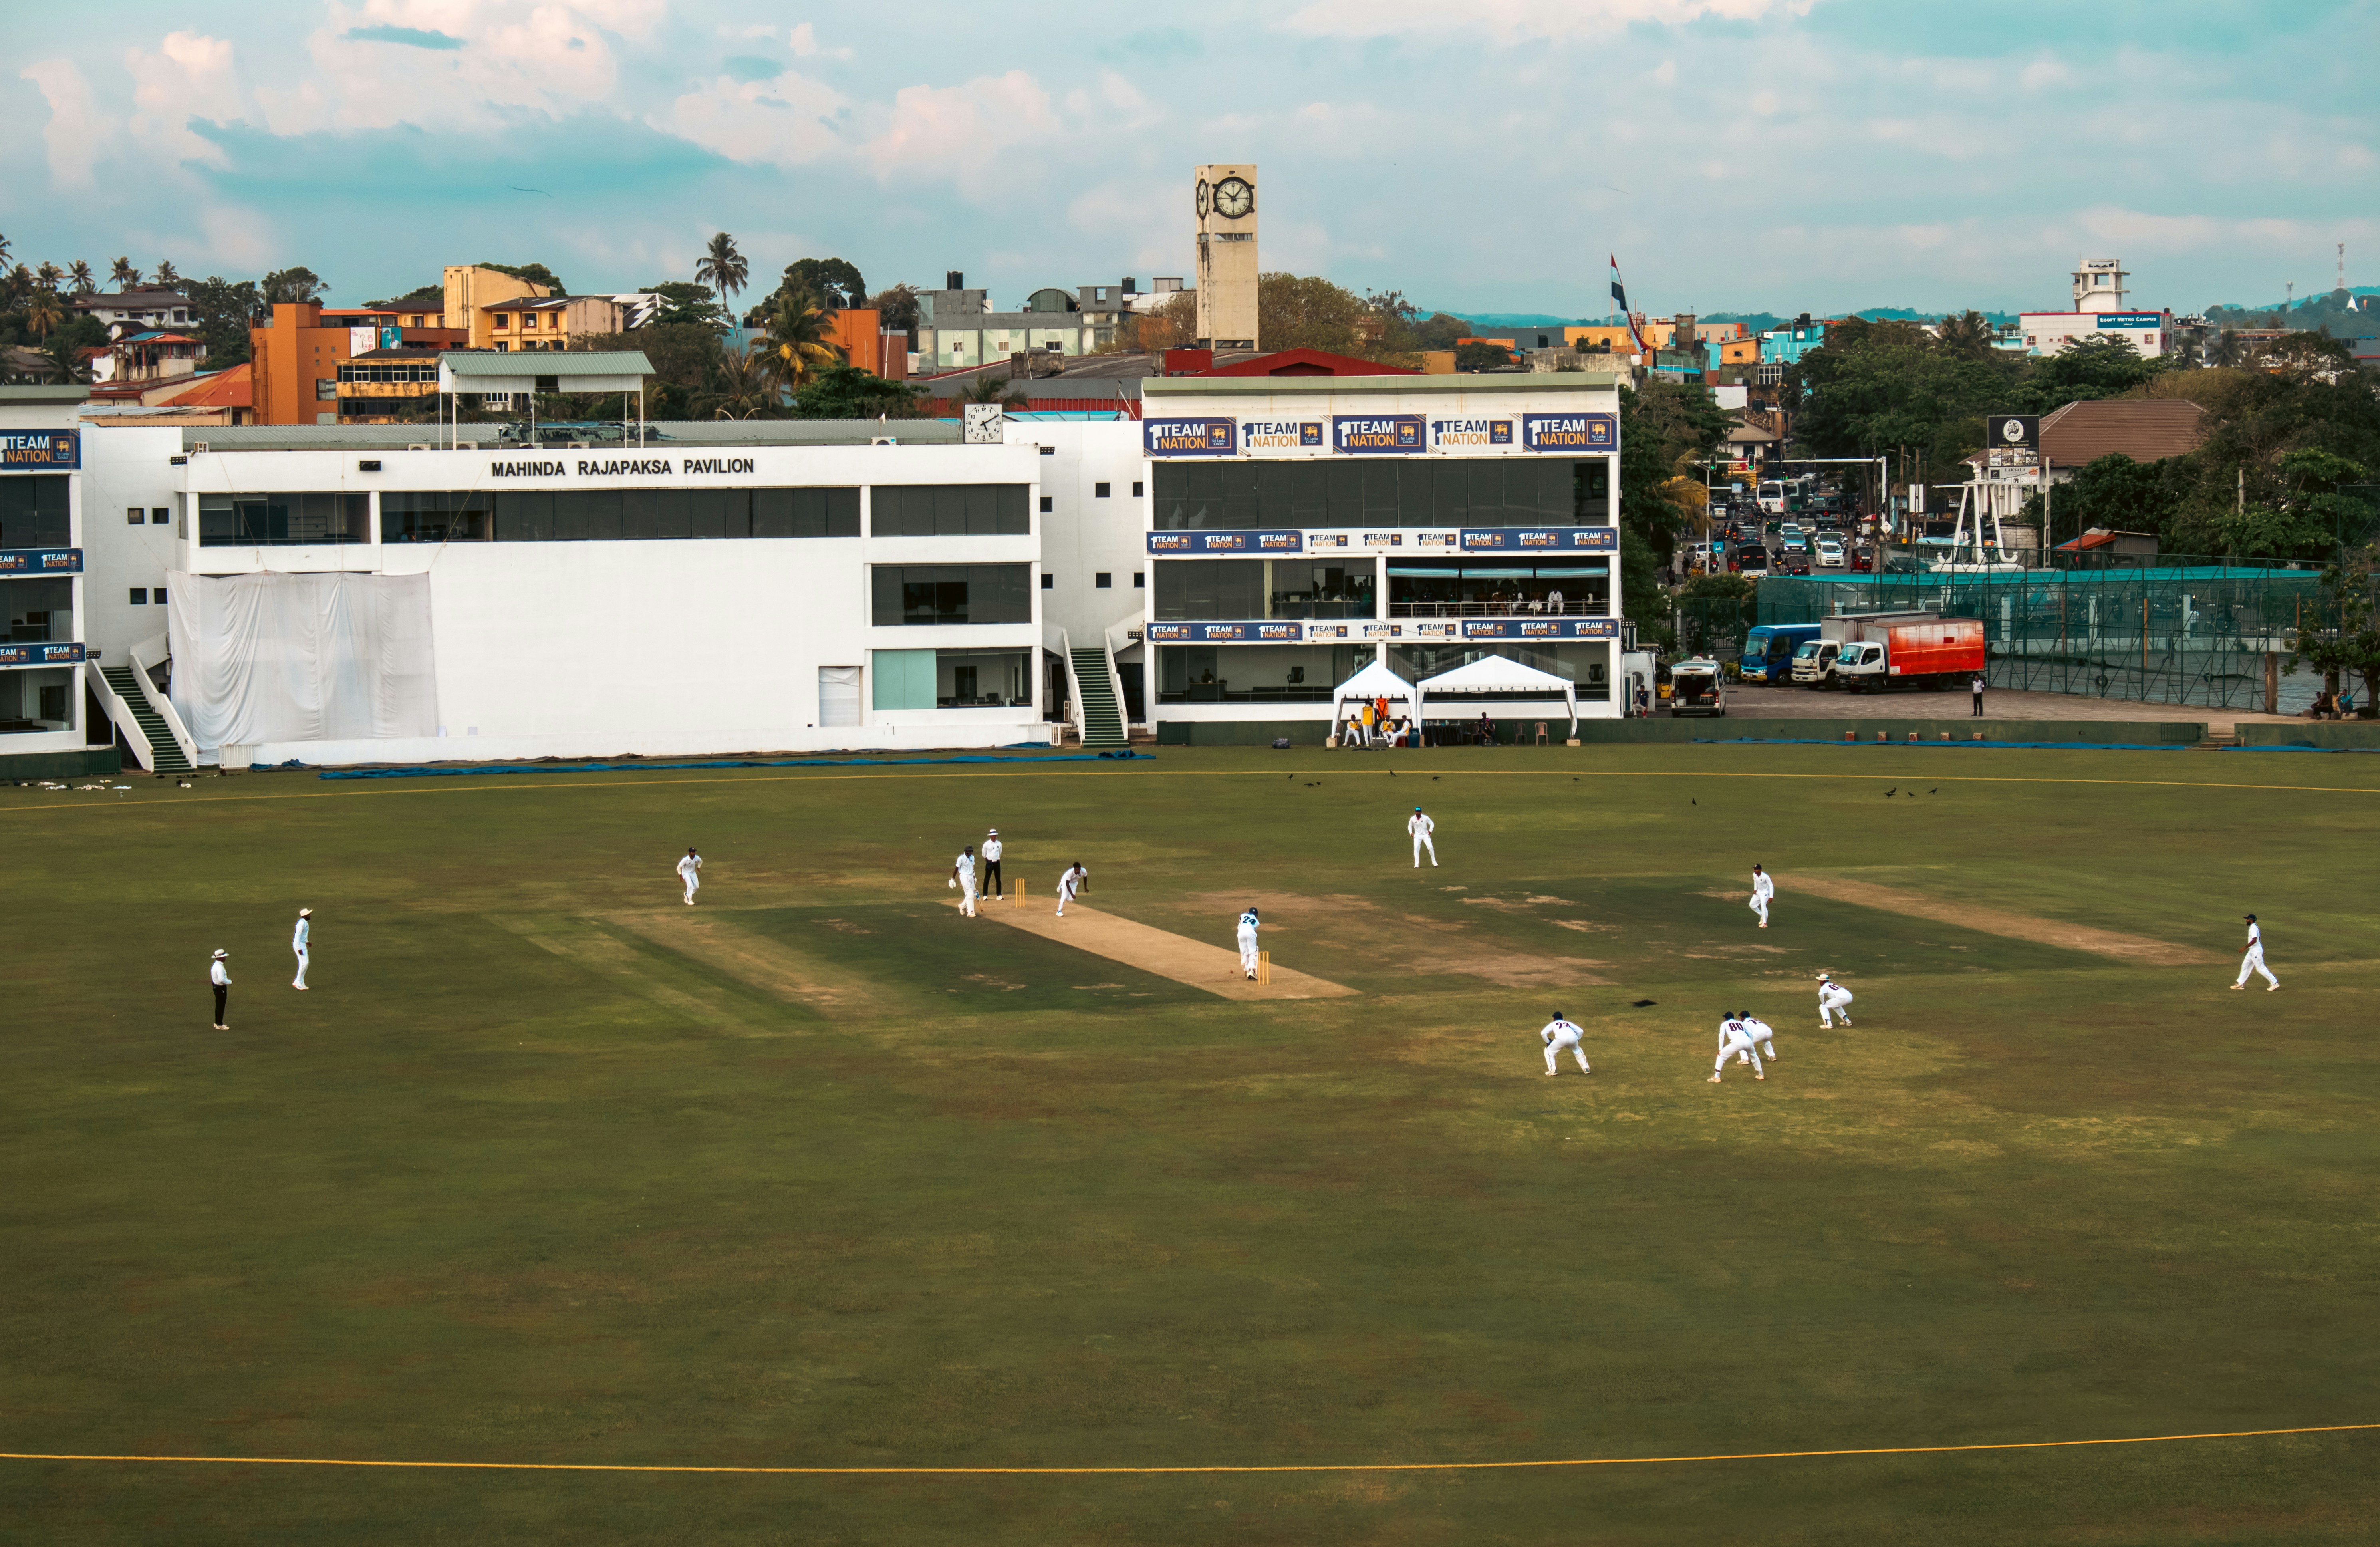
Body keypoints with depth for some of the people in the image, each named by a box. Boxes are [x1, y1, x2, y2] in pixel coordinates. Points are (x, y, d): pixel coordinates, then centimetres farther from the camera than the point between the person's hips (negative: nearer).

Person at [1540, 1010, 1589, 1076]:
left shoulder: (1553, 1024, 30)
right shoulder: (1568, 1023, 38)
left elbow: (1543, 1033, 17)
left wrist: (1548, 1042, 29)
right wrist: (1577, 1041, 37)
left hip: (1561, 1038, -4)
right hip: (1573, 1037, 4)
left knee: (1549, 1051, 18)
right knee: (1577, 1051, 33)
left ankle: (1552, 1070, 3)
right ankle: (1586, 1069, 27)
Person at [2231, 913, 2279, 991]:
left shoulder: (2253, 928, -19)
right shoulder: (2254, 927, 13)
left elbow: (2254, 940, -28)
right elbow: (2258, 939, 21)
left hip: (2256, 951, -11)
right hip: (2252, 951, 11)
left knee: (2261, 968, -7)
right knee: (2245, 966, 13)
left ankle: (2274, 983, -3)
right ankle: (2240, 984, 17)